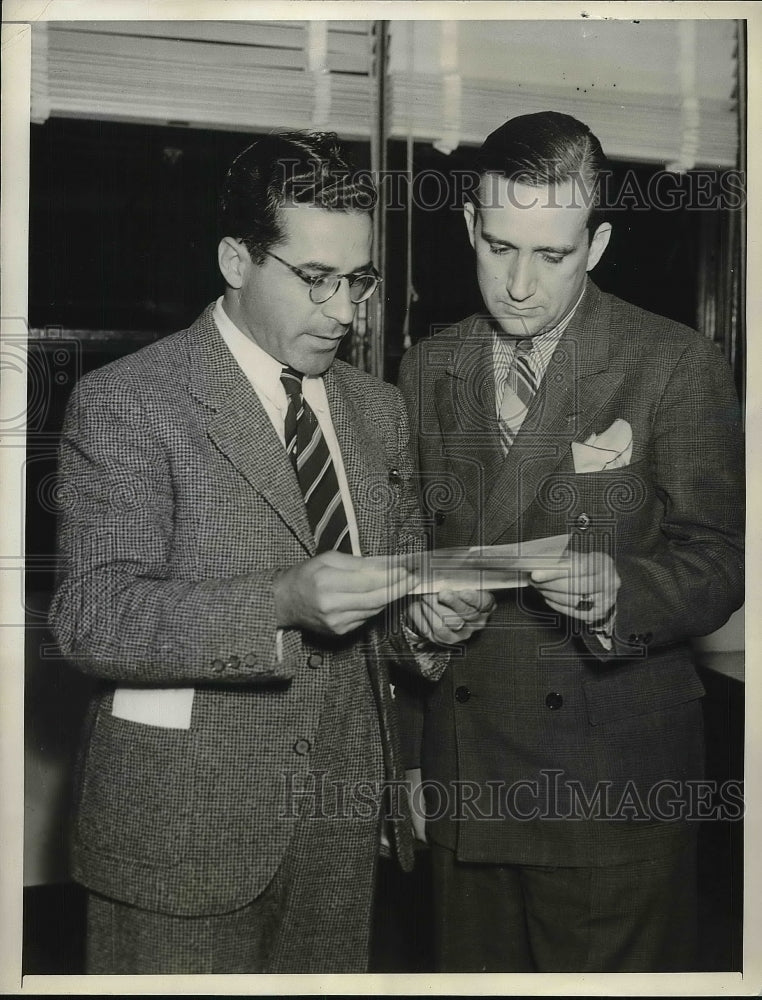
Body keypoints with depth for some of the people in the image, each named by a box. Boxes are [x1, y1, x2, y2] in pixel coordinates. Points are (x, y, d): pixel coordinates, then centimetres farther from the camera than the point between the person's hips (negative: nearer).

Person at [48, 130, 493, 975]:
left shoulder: (377, 409, 11)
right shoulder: (124, 401, -9)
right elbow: (90, 615, -18)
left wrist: (422, 619, -8)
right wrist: (281, 603, -30)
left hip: (341, 820, 6)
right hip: (184, 835, -5)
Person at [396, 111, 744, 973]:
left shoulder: (677, 367, -5)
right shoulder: (428, 369, 8)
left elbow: (716, 563, -4)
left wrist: (617, 591, -26)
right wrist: (409, 756, 11)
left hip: (612, 791, -3)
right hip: (458, 784, 4)